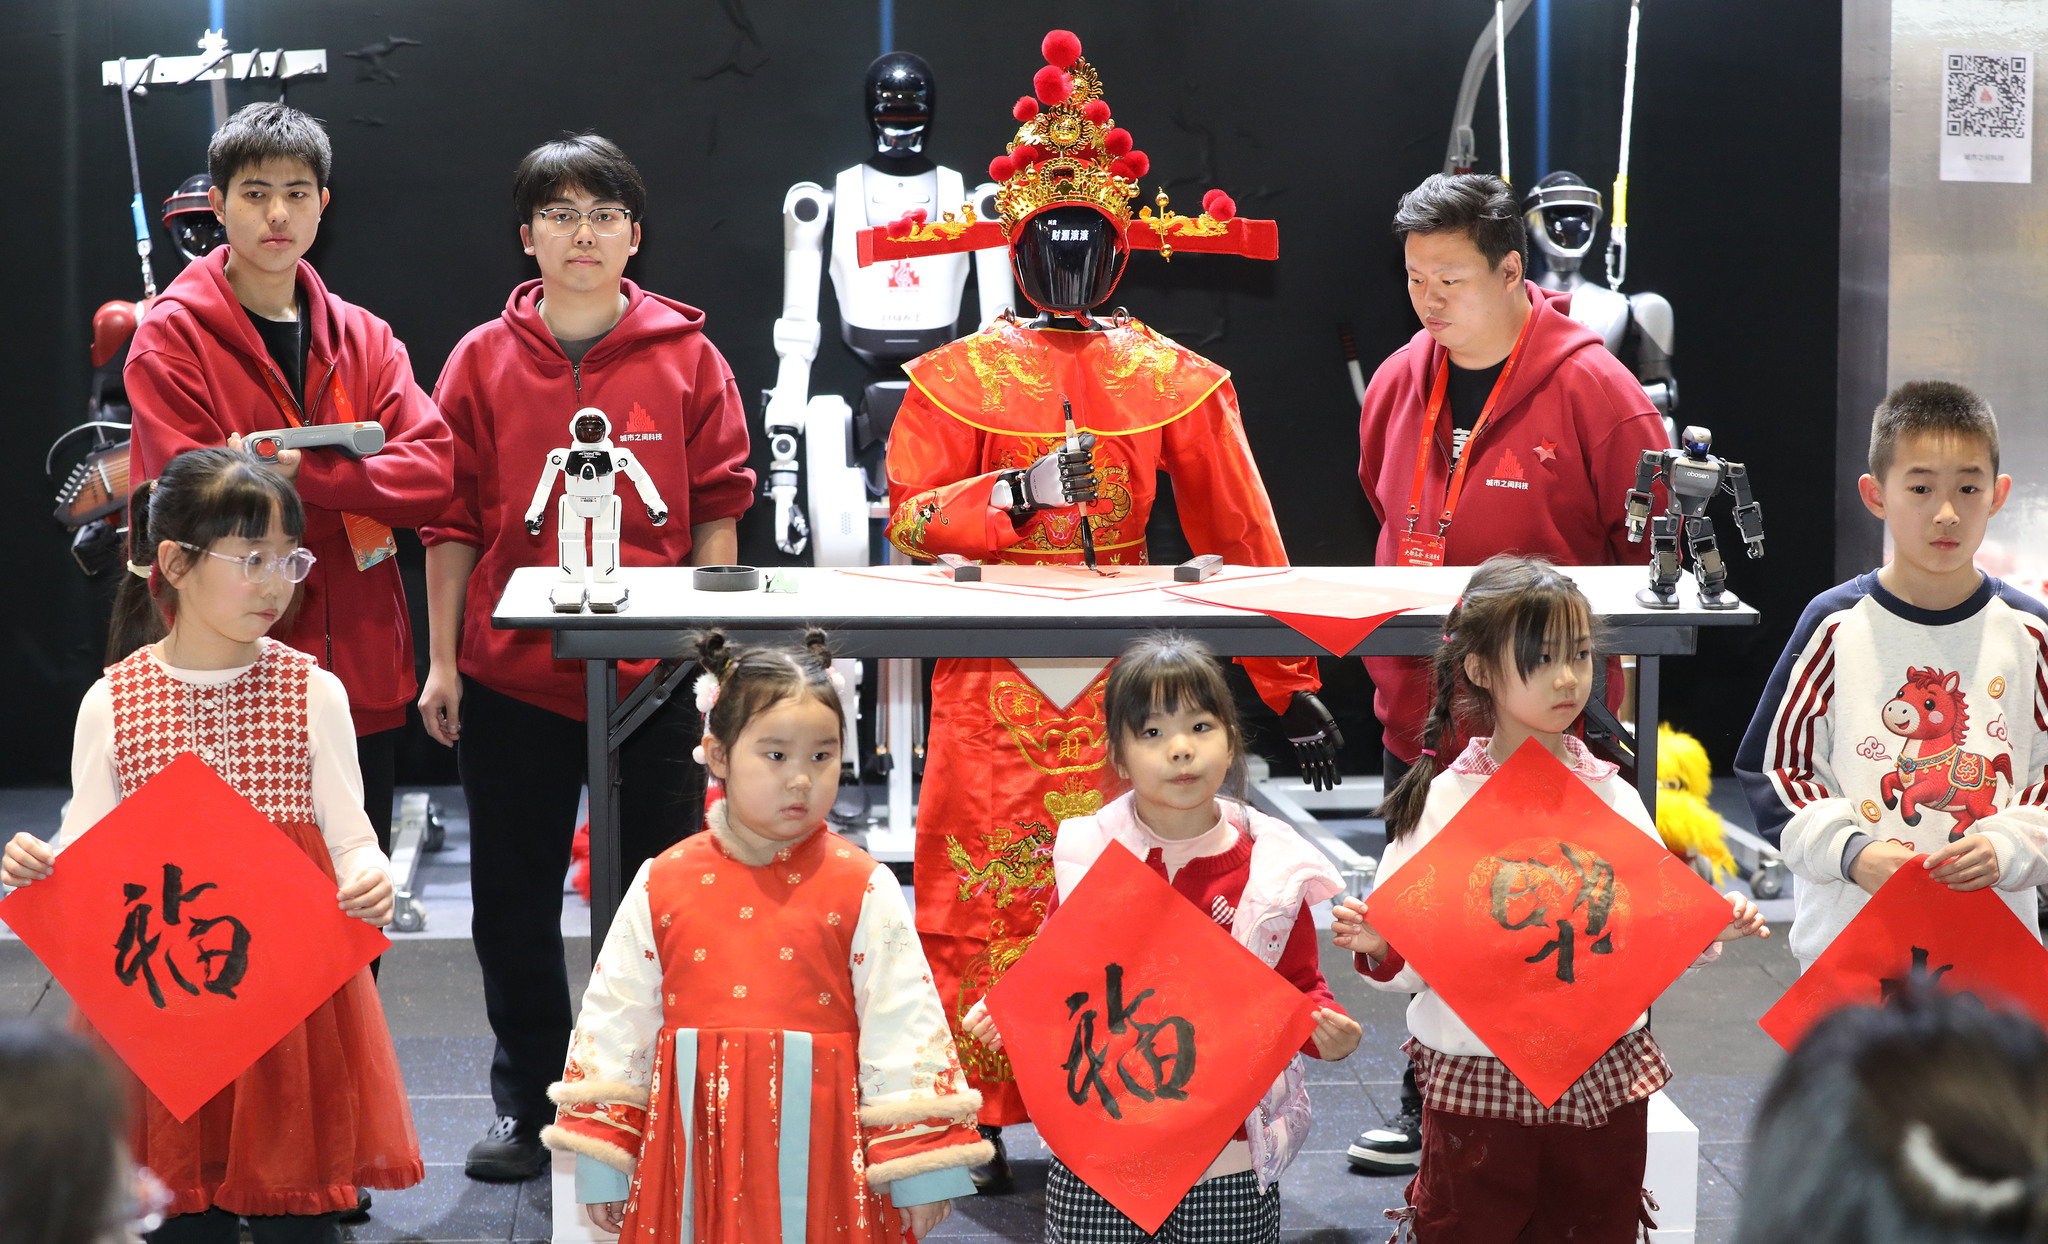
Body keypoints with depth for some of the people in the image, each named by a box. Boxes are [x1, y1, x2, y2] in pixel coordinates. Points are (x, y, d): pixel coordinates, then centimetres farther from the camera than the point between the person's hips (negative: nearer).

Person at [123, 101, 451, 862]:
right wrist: (355, 487, -12)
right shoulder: (172, 337, -2)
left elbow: (431, 474, -3)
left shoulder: (363, 340, 12)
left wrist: (304, 473, -16)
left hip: (363, 680, 5)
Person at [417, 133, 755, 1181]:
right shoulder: (484, 360, 2)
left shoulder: (685, 356, 1)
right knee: (514, 899, 8)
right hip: (511, 674, 1)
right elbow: (453, 522, 3)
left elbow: (716, 513, 4)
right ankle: (527, 1103, 21)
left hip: (653, 676, -1)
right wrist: (442, 661, 0)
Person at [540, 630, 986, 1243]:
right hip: (696, 1145, 1)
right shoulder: (662, 885, 4)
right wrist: (602, 1167, 9)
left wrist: (920, 1170, -4)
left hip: (819, 1149, -1)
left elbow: (903, 1028, -2)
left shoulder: (863, 889, -1)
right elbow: (615, 1022, 9)